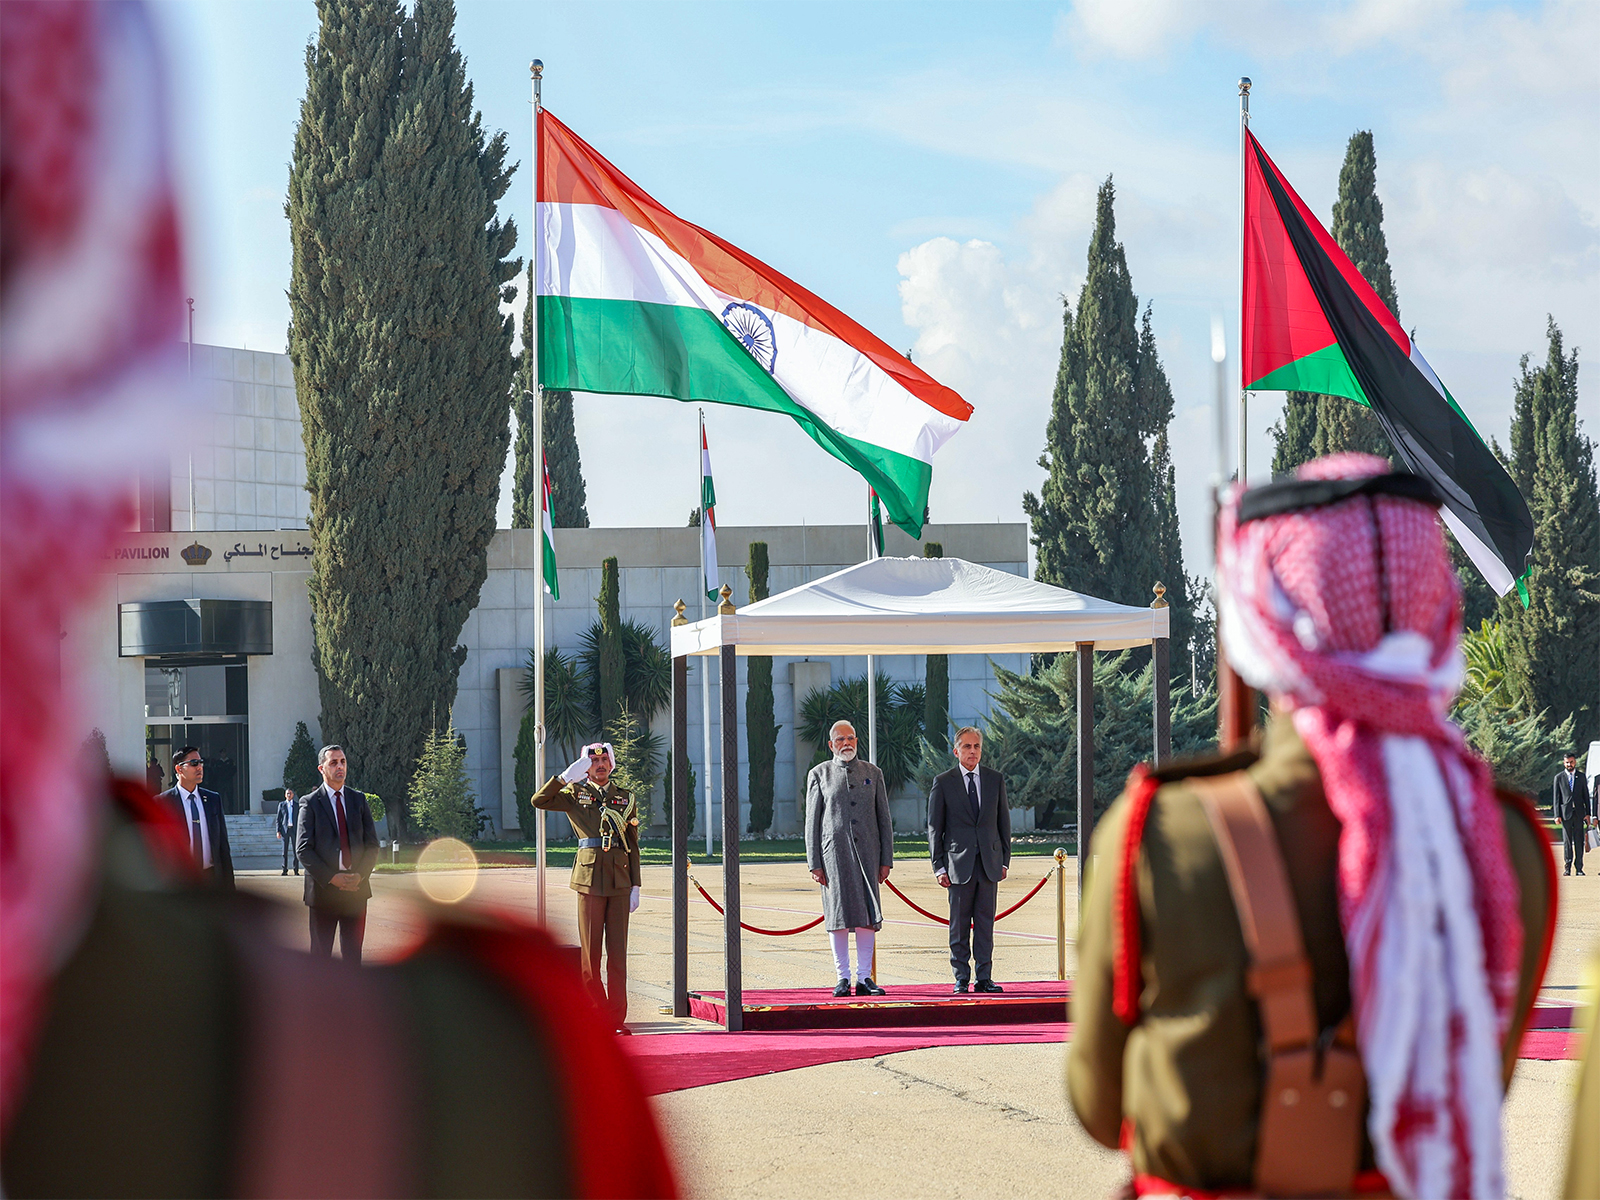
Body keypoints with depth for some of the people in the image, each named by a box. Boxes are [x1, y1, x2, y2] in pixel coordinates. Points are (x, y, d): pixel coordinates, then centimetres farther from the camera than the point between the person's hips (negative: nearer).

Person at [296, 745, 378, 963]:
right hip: (323, 888, -3)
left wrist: (360, 875, -7)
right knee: (321, 952, 3)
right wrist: (331, 878, -15)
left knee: (353, 950, 5)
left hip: (356, 888, 3)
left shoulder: (358, 800, 10)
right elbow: (303, 849, -7)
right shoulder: (311, 803, -1)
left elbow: (372, 844, 9)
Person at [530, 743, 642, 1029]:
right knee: (590, 951, -1)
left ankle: (617, 1018, 2)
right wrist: (565, 777, -14)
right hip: (589, 877, -2)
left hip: (619, 881, 2)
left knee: (618, 952, 0)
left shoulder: (626, 798, 15)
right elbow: (539, 801, -6)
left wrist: (636, 886, 9)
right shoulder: (575, 794, 8)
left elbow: (633, 846, 15)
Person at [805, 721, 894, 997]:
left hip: (867, 852, 2)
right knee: (839, 915, -2)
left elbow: (884, 819, 11)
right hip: (834, 852, -2)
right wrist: (814, 864, -3)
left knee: (868, 915, -1)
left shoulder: (872, 774, 13)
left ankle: (864, 978, 3)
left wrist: (886, 860, 4)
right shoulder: (819, 774, 6)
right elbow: (812, 822, 4)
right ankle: (843, 978, 5)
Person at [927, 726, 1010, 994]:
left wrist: (1004, 860, 8)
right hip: (959, 863, -2)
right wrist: (939, 866, -3)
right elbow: (934, 828, 3)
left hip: (989, 862, 2)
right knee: (959, 924, 0)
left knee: (986, 922, 2)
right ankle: (961, 979, 6)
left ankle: (984, 978, 6)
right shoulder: (943, 783, 3)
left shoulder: (995, 779, 11)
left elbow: (1003, 822, 14)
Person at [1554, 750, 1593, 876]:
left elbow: (1586, 795, 11)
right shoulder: (1559, 777, 6)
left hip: (1579, 812, 1)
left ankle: (1579, 868, 4)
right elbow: (1556, 798, 4)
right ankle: (1568, 867, 5)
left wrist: (1588, 813, 3)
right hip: (1565, 813, -1)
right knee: (1567, 841, 0)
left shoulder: (1581, 777, 11)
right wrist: (1557, 815, -3)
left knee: (1579, 841, 0)